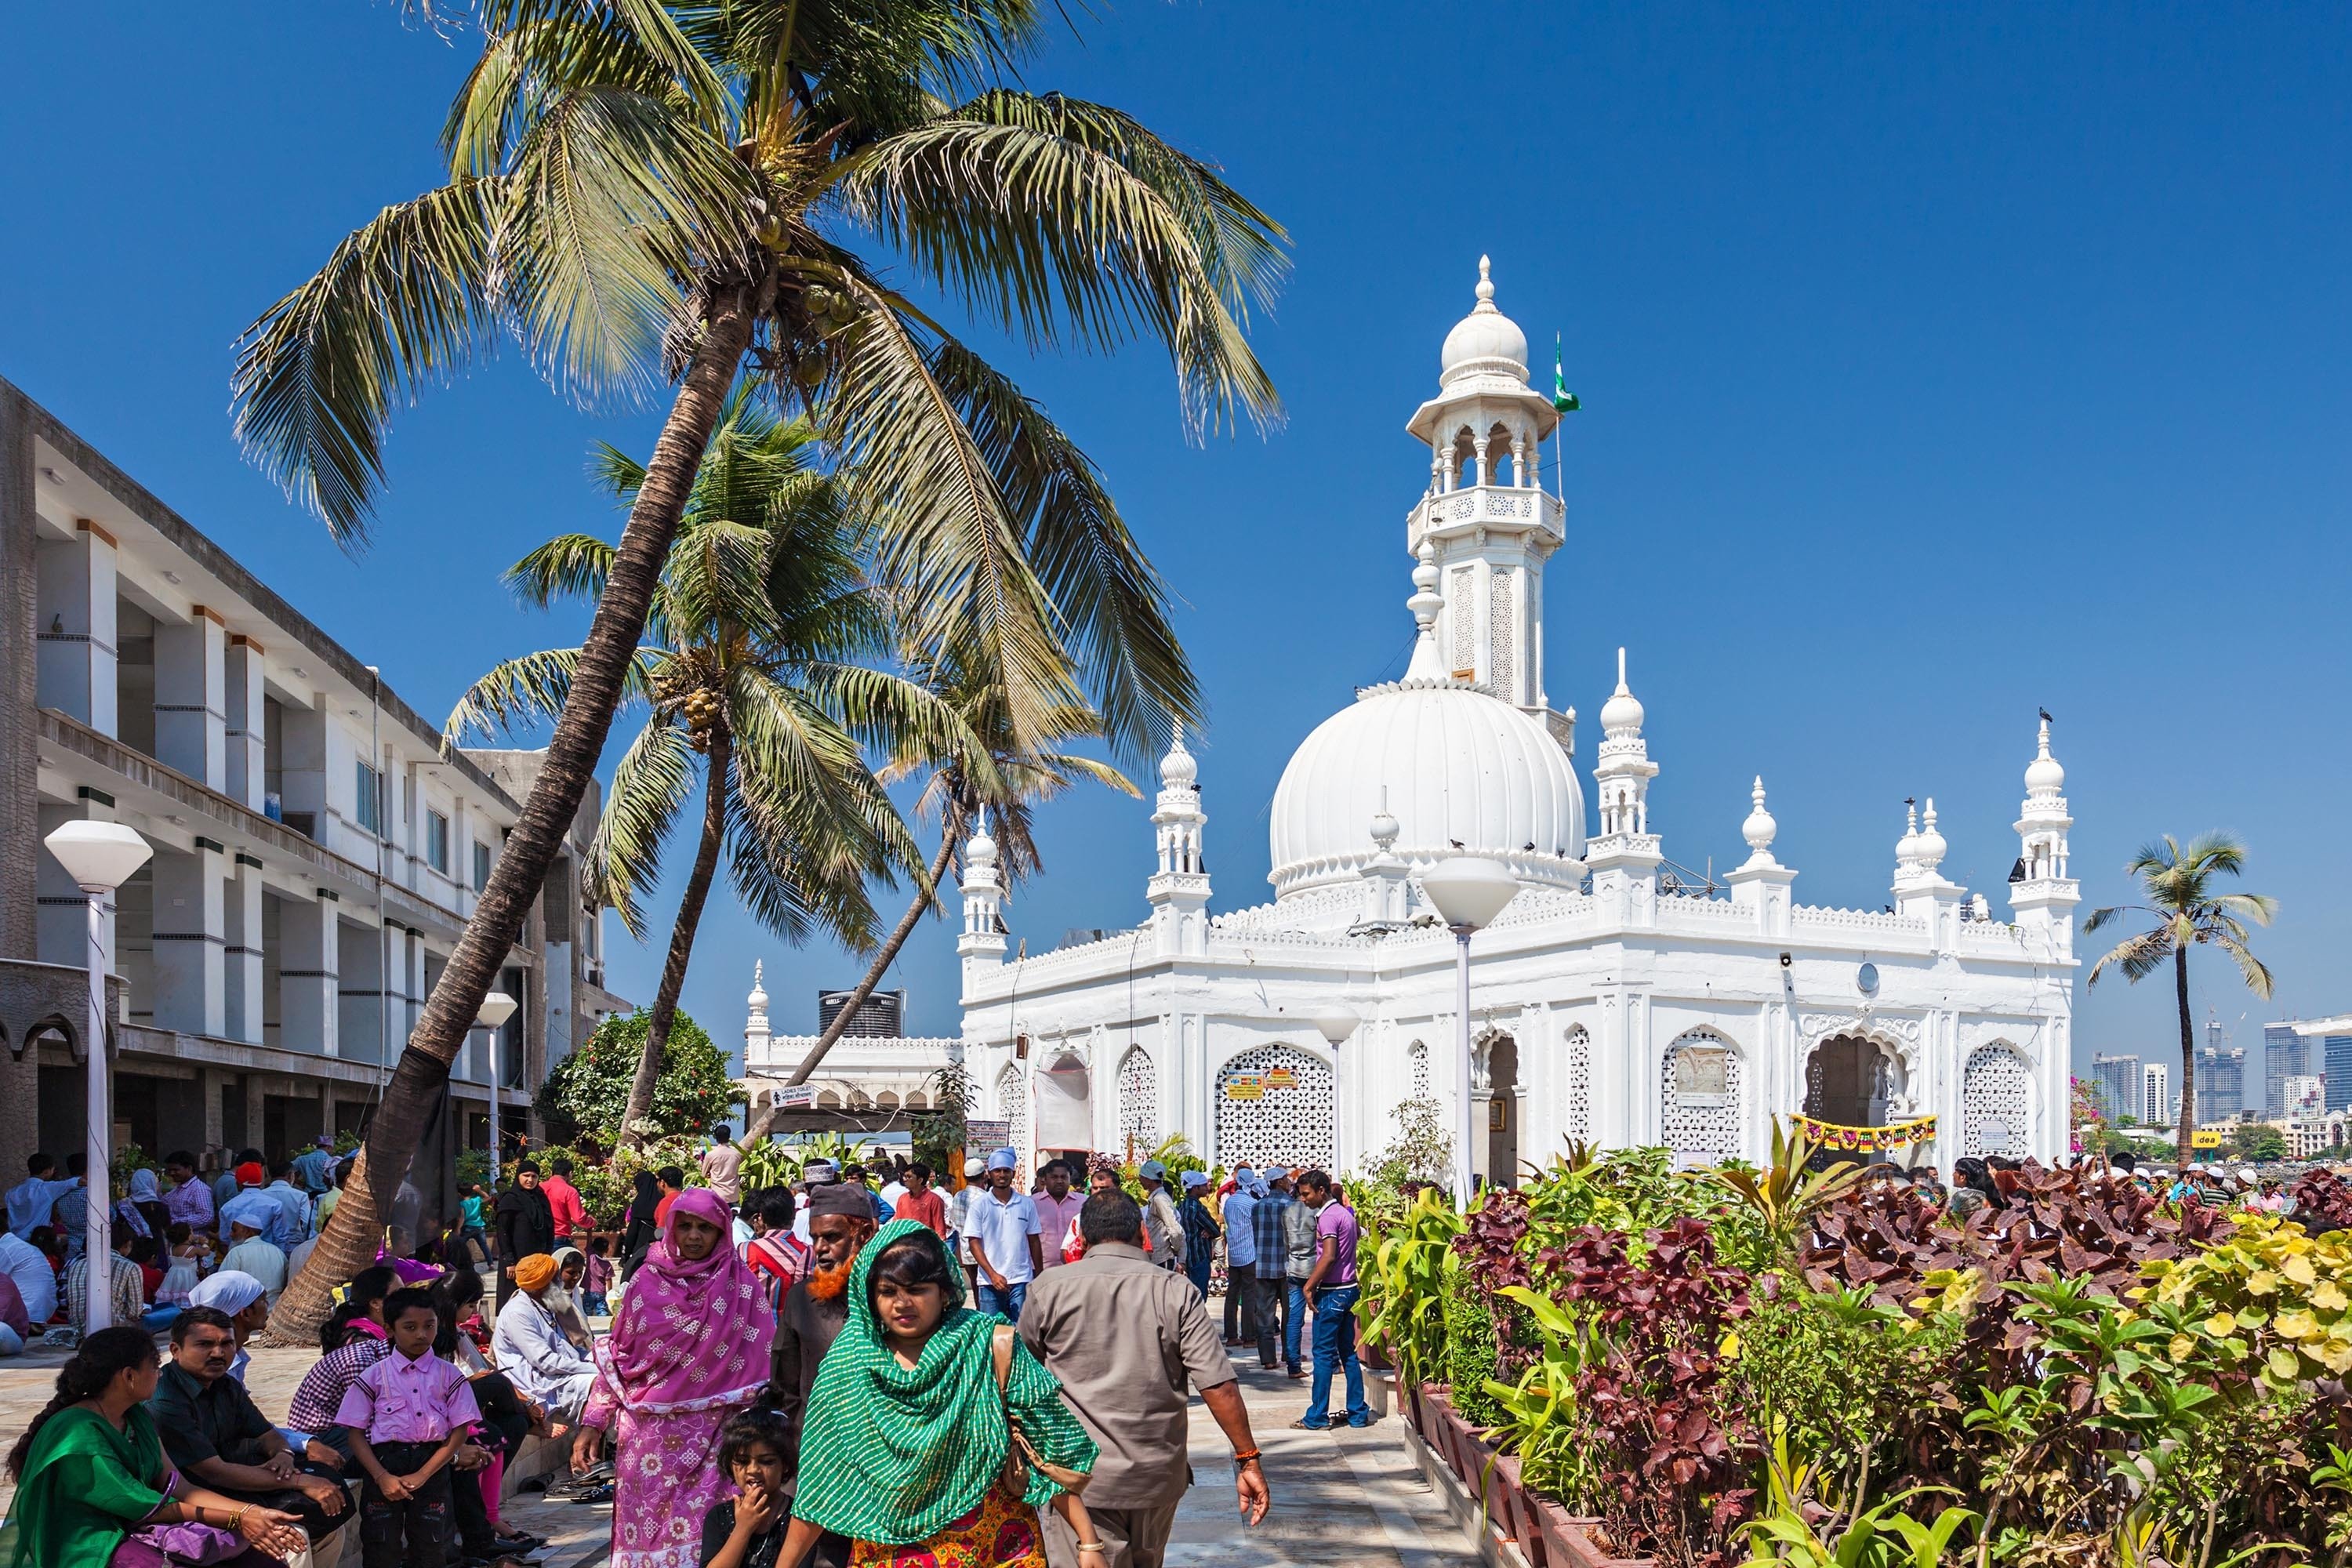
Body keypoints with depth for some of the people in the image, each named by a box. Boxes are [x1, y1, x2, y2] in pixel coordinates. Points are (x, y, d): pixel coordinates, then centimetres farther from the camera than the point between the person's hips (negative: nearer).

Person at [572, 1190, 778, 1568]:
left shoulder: (741, 1285, 1)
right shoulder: (647, 1281, 3)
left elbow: (763, 1362, 1)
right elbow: (616, 1356, 7)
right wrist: (593, 1423, 3)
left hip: (714, 1435, -1)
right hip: (650, 1433, 1)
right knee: (648, 1529, 3)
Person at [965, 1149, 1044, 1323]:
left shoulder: (1027, 1204, 6)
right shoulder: (979, 1205, 0)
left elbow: (1034, 1241, 12)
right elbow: (974, 1243, -2)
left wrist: (1039, 1277, 9)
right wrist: (992, 1274, -13)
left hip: (1021, 1281, 1)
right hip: (990, 1282, -1)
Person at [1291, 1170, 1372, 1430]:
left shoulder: (1327, 1216, -16)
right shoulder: (1346, 1212, 12)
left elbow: (1329, 1257, -23)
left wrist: (1309, 1287, -17)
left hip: (1331, 1293, -9)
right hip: (1349, 1289, 9)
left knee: (1323, 1354, -3)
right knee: (1348, 1353, 13)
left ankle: (1317, 1417, 2)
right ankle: (1358, 1413, 15)